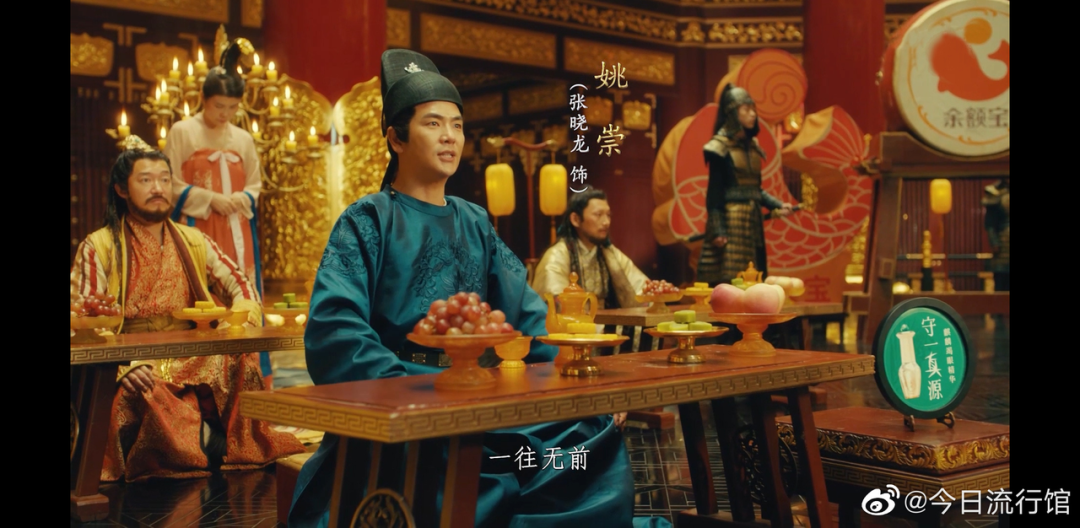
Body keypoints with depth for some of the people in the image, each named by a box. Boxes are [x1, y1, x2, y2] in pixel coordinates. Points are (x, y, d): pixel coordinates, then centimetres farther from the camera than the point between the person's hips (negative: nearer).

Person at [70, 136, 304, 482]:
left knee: (240, 364, -28)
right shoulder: (98, 248, 3)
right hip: (132, 373, -3)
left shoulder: (194, 242, 16)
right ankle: (209, 439, -17)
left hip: (196, 367, 3)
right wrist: (125, 366, -23)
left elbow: (241, 287, 13)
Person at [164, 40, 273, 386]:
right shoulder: (182, 132, 0)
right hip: (198, 231, -4)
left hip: (237, 233, 4)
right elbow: (171, 184, -2)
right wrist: (210, 198, -13)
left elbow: (255, 185, 17)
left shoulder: (243, 139, 12)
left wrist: (243, 198, -5)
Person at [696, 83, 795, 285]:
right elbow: (714, 191, -11)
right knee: (729, 281, -10)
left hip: (752, 221, 8)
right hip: (730, 221, -8)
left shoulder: (752, 146, 15)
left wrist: (777, 205, 3)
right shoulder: (720, 146, -7)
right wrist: (717, 230, -16)